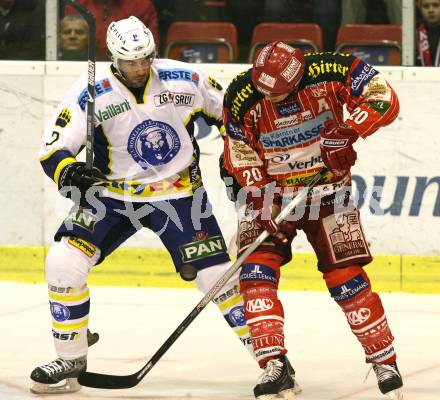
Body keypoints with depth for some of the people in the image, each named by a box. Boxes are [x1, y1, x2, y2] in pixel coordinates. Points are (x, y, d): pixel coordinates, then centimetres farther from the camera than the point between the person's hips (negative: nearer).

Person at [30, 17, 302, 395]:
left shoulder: (184, 79, -11)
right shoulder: (91, 93, -15)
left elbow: (228, 110, 6)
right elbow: (53, 149, -15)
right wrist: (70, 173, -35)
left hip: (179, 192, 0)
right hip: (114, 193, 0)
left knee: (218, 275, -8)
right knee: (64, 261, -16)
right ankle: (71, 362, -1)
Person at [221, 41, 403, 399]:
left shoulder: (329, 71, -21)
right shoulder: (242, 97, -17)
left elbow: (384, 99, -19)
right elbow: (241, 160, -10)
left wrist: (348, 131, -32)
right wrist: (259, 202, -19)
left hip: (327, 189, -1)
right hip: (271, 192, 1)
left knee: (345, 276, -7)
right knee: (256, 272, -17)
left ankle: (385, 361, 7)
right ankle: (274, 367, -17)